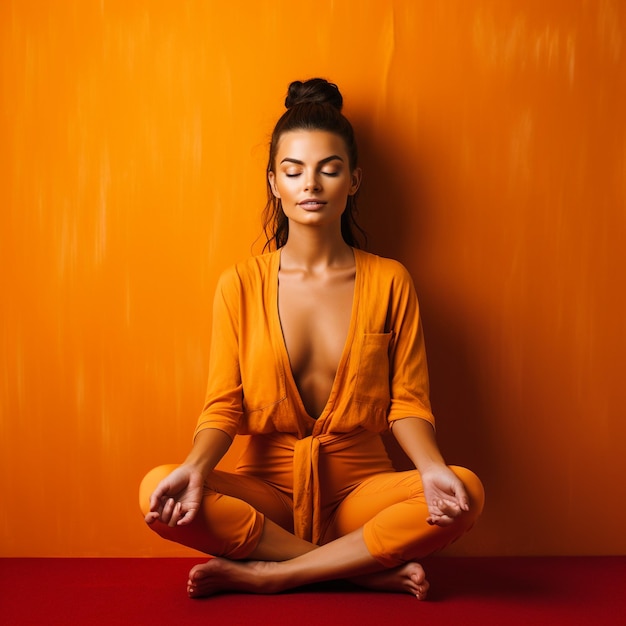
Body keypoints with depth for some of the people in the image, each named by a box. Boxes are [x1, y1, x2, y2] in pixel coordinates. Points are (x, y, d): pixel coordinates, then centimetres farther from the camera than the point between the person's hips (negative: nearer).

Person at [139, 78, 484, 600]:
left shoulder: (389, 282, 1)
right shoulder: (240, 285, 0)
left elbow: (407, 402, -1)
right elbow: (224, 406, -3)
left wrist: (432, 468, -22)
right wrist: (196, 468, -24)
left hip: (358, 487, 0)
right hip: (267, 487, 1)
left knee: (466, 491, -28)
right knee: (159, 491, -28)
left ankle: (269, 573, -20)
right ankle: (368, 570, -19)